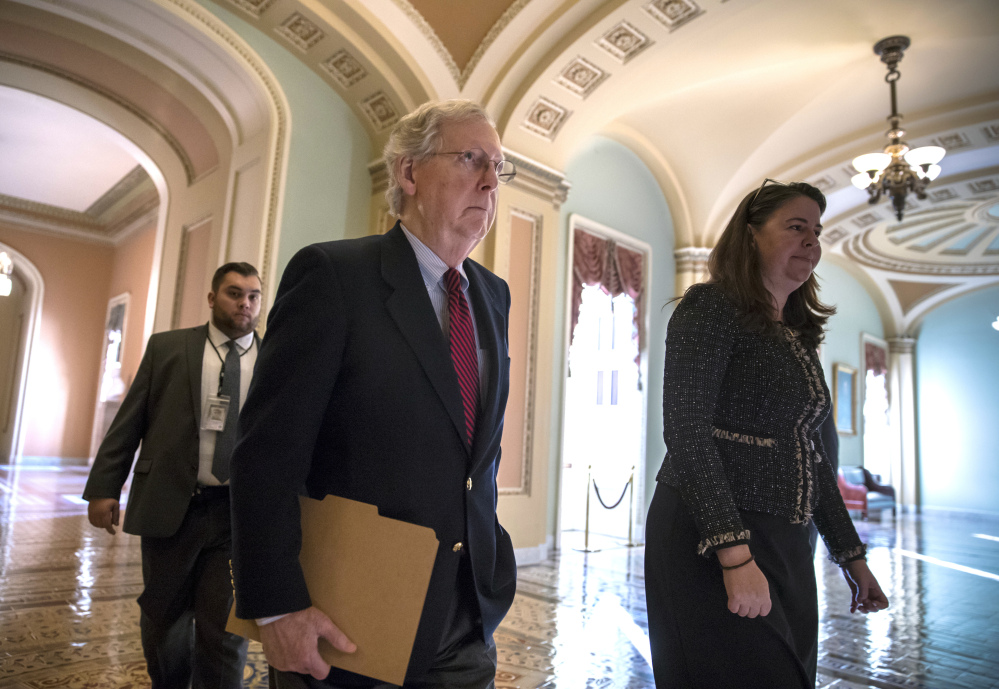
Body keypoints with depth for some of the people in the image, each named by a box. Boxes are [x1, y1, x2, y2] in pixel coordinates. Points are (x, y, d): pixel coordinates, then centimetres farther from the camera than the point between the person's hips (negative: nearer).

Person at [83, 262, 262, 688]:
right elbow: (129, 421, 4)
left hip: (241, 514, -1)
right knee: (162, 619, 19)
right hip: (169, 507, 2)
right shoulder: (166, 347, 5)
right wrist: (104, 487, -1)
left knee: (224, 630, 2)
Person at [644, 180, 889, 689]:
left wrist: (850, 555, 17)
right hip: (710, 542, -8)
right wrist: (734, 553, -25)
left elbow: (810, 453, 19)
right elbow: (686, 431, -20)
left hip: (786, 546, 8)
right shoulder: (710, 307, -10)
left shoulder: (798, 335, 15)